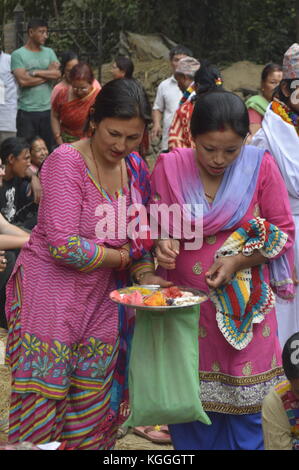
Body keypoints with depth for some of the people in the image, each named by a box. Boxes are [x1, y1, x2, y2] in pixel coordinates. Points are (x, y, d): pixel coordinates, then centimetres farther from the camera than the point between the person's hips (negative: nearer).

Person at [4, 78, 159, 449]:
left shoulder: (136, 168, 3)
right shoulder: (66, 162, -16)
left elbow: (138, 237, 13)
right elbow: (64, 246, -22)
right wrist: (123, 257, -11)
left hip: (101, 298, 6)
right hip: (51, 290, -6)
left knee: (94, 401, 10)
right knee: (45, 395, 0)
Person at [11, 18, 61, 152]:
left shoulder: (49, 52, 12)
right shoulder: (18, 55, -1)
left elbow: (57, 74, -2)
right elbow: (23, 80, -14)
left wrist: (35, 72, -10)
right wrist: (48, 74, -4)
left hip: (47, 109, 4)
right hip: (26, 112, -4)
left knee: (48, 150, 6)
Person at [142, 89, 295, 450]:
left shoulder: (261, 166, -8)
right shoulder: (169, 167, -5)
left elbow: (283, 231, -3)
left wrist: (238, 261, -17)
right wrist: (161, 245, -17)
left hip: (243, 306, -1)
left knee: (242, 404, 7)